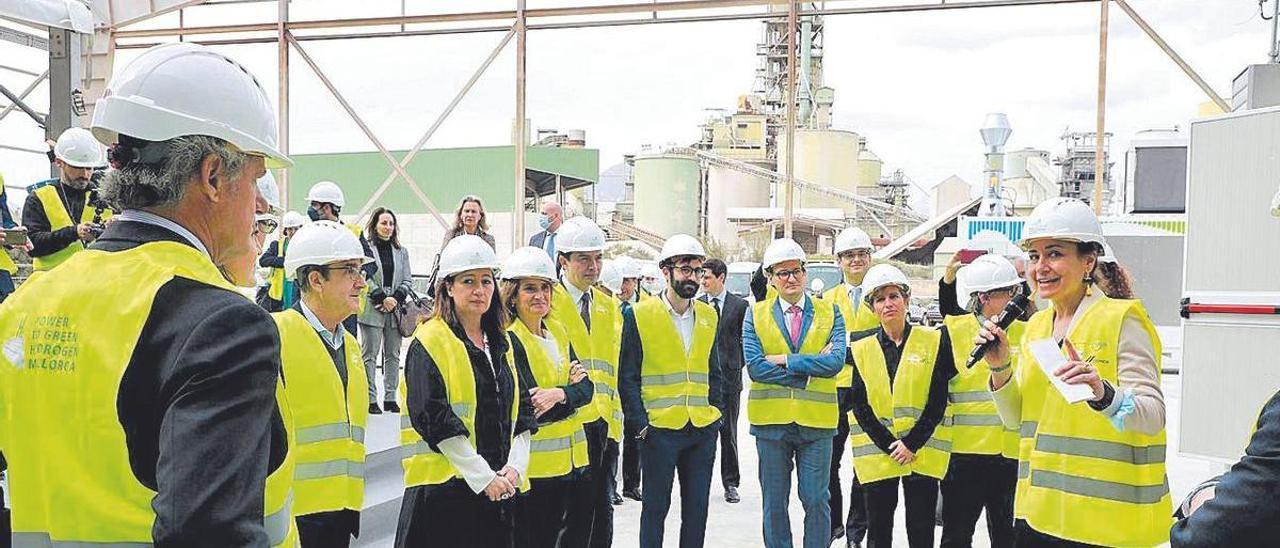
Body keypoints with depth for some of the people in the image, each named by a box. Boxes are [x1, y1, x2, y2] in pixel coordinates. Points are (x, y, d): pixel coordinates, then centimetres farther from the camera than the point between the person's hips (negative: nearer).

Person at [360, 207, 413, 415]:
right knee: (370, 355, -2)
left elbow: (407, 280, 11)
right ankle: (371, 399, 0)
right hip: (372, 310, -5)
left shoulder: (401, 251, 14)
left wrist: (396, 298, -5)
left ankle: (390, 398, 12)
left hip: (395, 310, 5)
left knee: (393, 355, 7)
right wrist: (382, 298, -13)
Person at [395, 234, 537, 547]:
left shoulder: (500, 342, 13)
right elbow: (433, 418, -15)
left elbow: (522, 410, 11)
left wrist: (515, 467, -4)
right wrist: (483, 476, -16)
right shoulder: (430, 341, -7)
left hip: (500, 486, 6)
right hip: (444, 486, -6)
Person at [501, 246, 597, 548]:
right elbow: (528, 409, -18)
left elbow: (585, 388, 3)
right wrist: (571, 390, -7)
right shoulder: (507, 339, -12)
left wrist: (558, 394, -17)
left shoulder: (558, 331, 11)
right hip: (533, 466, -7)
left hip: (570, 460, 7)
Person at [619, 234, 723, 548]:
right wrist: (640, 423, -10)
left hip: (704, 429, 4)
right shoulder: (638, 315, -5)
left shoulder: (708, 316, 10)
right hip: (660, 429, -4)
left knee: (697, 509, 11)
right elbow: (628, 377, -5)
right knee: (655, 507, 6)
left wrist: (715, 410, 6)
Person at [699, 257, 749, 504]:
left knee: (728, 432, 5)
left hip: (728, 375, -2)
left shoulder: (739, 305, 0)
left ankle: (731, 484, 14)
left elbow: (745, 340, 5)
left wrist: (736, 364, -1)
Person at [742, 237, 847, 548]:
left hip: (816, 418, 0)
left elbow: (835, 361, -13)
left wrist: (785, 360, -13)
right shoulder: (755, 314, 3)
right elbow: (755, 367, -10)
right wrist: (808, 370, -12)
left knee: (816, 501, 6)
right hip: (771, 419, 1)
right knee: (774, 503, 11)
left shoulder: (830, 313, 3)